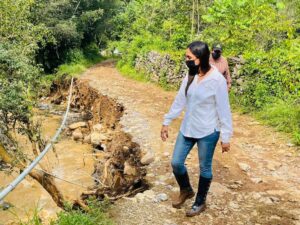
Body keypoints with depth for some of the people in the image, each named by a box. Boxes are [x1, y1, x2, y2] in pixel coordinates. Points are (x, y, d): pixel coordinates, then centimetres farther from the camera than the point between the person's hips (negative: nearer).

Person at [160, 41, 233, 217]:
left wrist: (226, 137, -12)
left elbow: (224, 110, -15)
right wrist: (167, 121, 10)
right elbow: (180, 100, 7)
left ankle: (200, 202, 33)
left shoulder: (217, 80, -20)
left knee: (205, 168, 12)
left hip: (207, 132, -6)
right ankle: (186, 190, 39)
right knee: (176, 162, 12)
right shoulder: (190, 76, -1)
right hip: (187, 129, 6)